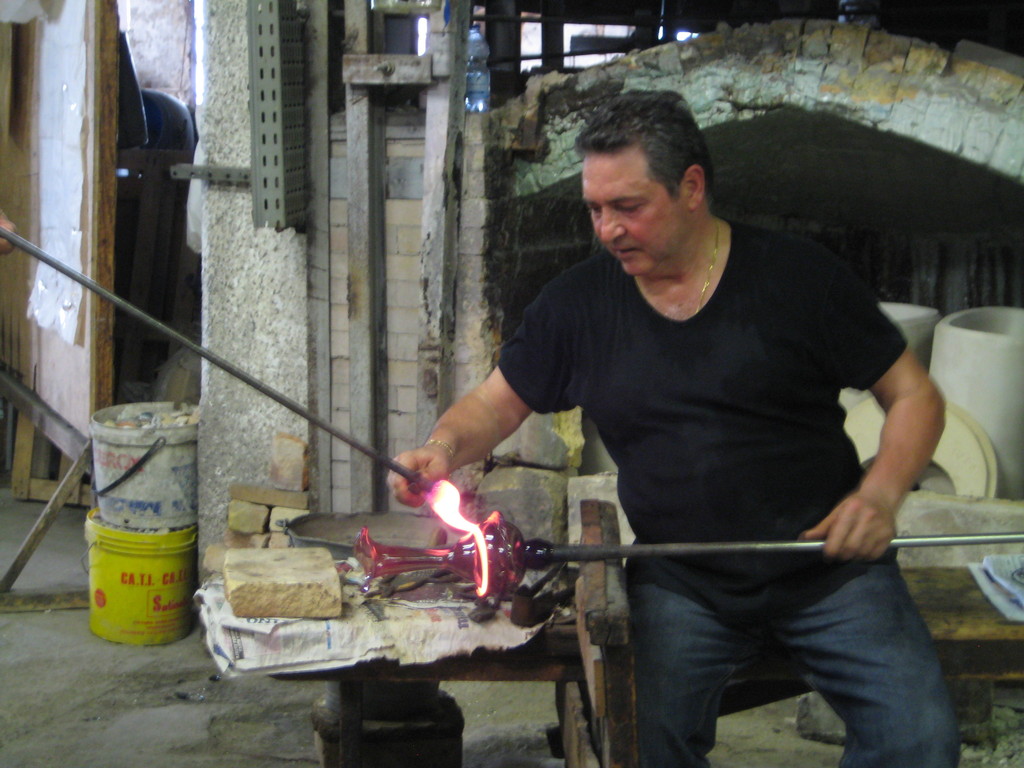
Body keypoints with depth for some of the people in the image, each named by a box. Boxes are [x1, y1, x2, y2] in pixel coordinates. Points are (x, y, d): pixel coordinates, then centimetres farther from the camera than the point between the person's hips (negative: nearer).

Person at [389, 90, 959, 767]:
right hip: (679, 580, 1)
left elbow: (915, 395, 3)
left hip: (829, 566, -1)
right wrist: (446, 447, -11)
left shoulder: (798, 275, -2)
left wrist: (880, 495, -13)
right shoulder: (579, 302, 5)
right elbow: (496, 405, 12)